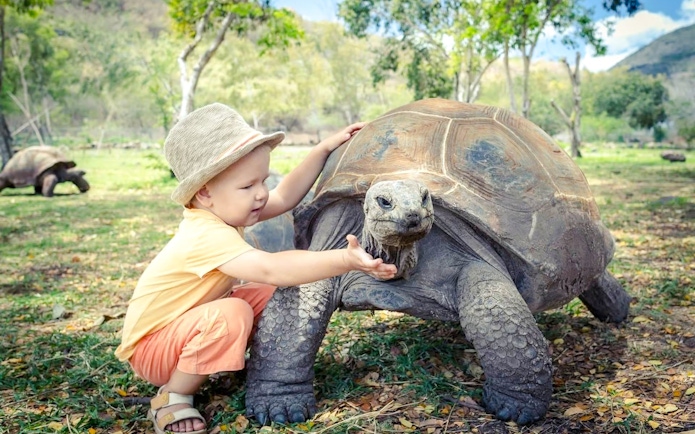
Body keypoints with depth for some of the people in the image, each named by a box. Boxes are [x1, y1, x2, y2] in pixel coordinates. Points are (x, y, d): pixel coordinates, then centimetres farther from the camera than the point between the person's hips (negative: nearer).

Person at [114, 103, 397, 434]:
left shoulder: (222, 211, -7)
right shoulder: (207, 236, -36)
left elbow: (285, 196, 1)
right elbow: (270, 269, -51)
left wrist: (323, 149, -2)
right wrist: (344, 260, -58)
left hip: (187, 321, 9)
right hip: (150, 345, -8)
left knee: (272, 295, -5)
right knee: (231, 315, -37)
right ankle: (171, 398, -14)